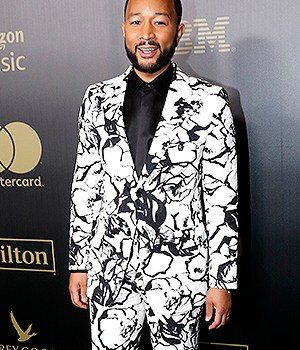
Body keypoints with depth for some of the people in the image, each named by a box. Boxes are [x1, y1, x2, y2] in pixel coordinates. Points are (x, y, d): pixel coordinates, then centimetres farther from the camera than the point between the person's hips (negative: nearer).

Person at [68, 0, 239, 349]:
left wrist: (223, 280, -5)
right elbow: (85, 185, 6)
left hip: (180, 269, -2)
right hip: (109, 266, 3)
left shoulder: (209, 101, -7)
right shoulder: (98, 98, 2)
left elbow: (222, 197, -6)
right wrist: (78, 264, 7)